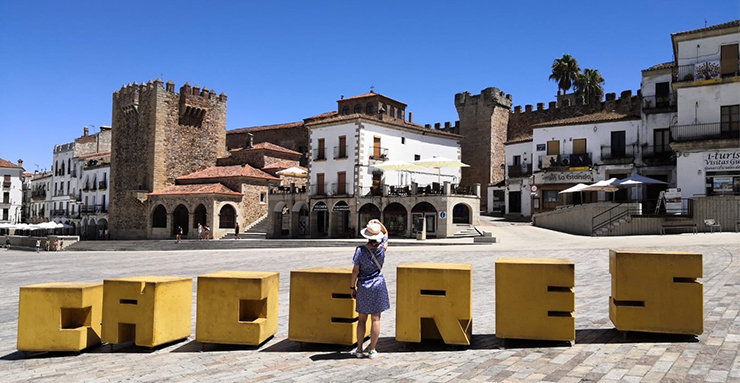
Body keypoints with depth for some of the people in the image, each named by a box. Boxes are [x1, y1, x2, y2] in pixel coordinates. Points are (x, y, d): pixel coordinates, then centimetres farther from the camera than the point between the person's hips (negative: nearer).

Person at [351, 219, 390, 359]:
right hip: (378, 285, 0)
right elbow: (386, 233, 13)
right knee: (375, 319, 6)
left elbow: (355, 271, -9)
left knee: (362, 319, 12)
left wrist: (353, 287, 1)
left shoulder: (361, 250, -13)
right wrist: (380, 224, -4)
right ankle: (372, 350, 10)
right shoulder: (382, 248, -8)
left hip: (363, 287, 0)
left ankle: (359, 349, 15)